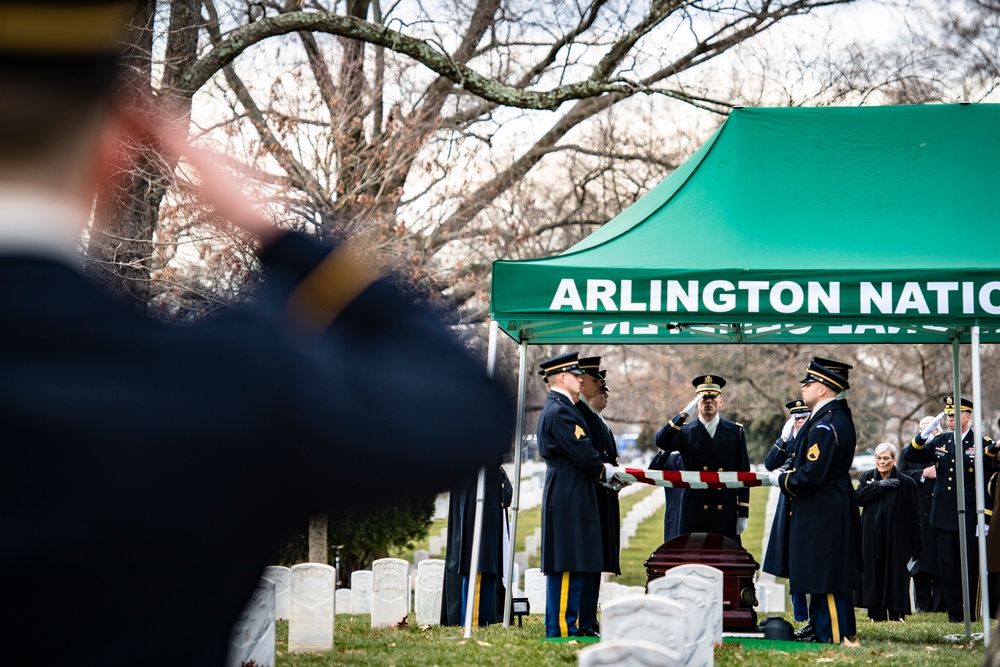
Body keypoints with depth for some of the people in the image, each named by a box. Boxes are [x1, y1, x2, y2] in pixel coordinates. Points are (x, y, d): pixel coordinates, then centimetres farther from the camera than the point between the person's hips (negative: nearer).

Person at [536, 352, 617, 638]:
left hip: (572, 498, 11)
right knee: (567, 562, -7)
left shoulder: (557, 408, 19)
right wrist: (605, 471, -3)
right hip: (568, 498, -11)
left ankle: (583, 623, 21)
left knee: (586, 562, 14)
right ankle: (561, 630, -4)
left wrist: (601, 470, 8)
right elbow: (582, 453, -20)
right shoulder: (560, 410, -15)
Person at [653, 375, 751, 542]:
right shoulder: (685, 432, 5)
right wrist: (684, 414, -19)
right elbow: (661, 442, -17)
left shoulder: (735, 431, 7)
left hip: (726, 515, 1)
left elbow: (743, 474, 7)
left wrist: (743, 513, 2)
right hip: (694, 514, -1)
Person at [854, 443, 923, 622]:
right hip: (871, 539, 3)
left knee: (895, 578, -2)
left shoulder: (906, 483, -4)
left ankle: (896, 617, 4)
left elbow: (914, 517, -4)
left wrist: (917, 547, -7)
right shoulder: (867, 477, 8)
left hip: (896, 540, -3)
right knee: (873, 577, 6)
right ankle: (877, 616, 13)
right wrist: (878, 485, -17)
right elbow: (858, 498, -9)